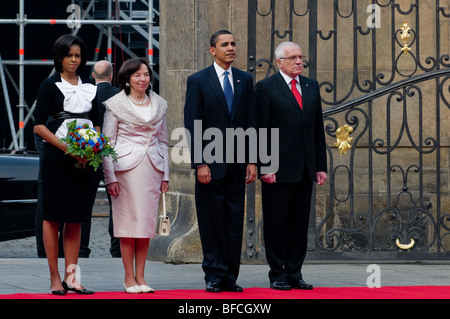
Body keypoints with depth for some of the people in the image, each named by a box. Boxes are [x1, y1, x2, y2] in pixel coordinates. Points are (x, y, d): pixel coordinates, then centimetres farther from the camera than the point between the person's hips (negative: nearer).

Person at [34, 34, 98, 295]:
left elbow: (96, 124, 18)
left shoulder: (89, 89, 13)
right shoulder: (50, 86, -1)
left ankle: (71, 276, 8)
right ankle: (55, 278, 0)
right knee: (53, 217, -2)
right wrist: (67, 148, -16)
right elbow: (39, 126, -7)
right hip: (56, 159, -5)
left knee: (76, 219, 5)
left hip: (83, 159, 5)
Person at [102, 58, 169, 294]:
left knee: (147, 222, 3)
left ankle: (140, 277, 9)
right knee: (128, 221, -3)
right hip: (126, 168, -4)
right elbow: (107, 142, -1)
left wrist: (165, 175, 10)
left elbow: (164, 141, 16)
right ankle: (129, 277, 3)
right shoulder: (116, 104, 0)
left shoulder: (159, 104, 12)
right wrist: (110, 177, -8)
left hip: (152, 168, 4)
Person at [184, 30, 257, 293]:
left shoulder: (245, 80, 11)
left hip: (238, 164, 3)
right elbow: (192, 126, -4)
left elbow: (251, 123, 11)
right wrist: (199, 163, -11)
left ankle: (231, 277, 9)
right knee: (212, 222, 0)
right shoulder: (198, 81, 0)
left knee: (235, 222, 4)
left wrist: (252, 161, 3)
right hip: (210, 164, -3)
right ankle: (215, 276, 6)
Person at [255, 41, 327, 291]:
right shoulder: (266, 88, -3)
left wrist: (321, 165, 10)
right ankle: (277, 275, 8)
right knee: (276, 223, 1)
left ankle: (294, 273, 14)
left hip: (305, 169, 5)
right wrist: (264, 166, -13)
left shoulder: (311, 87, 13)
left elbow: (318, 129, 15)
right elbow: (260, 130, -6)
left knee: (300, 223, 7)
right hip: (277, 168, -5)